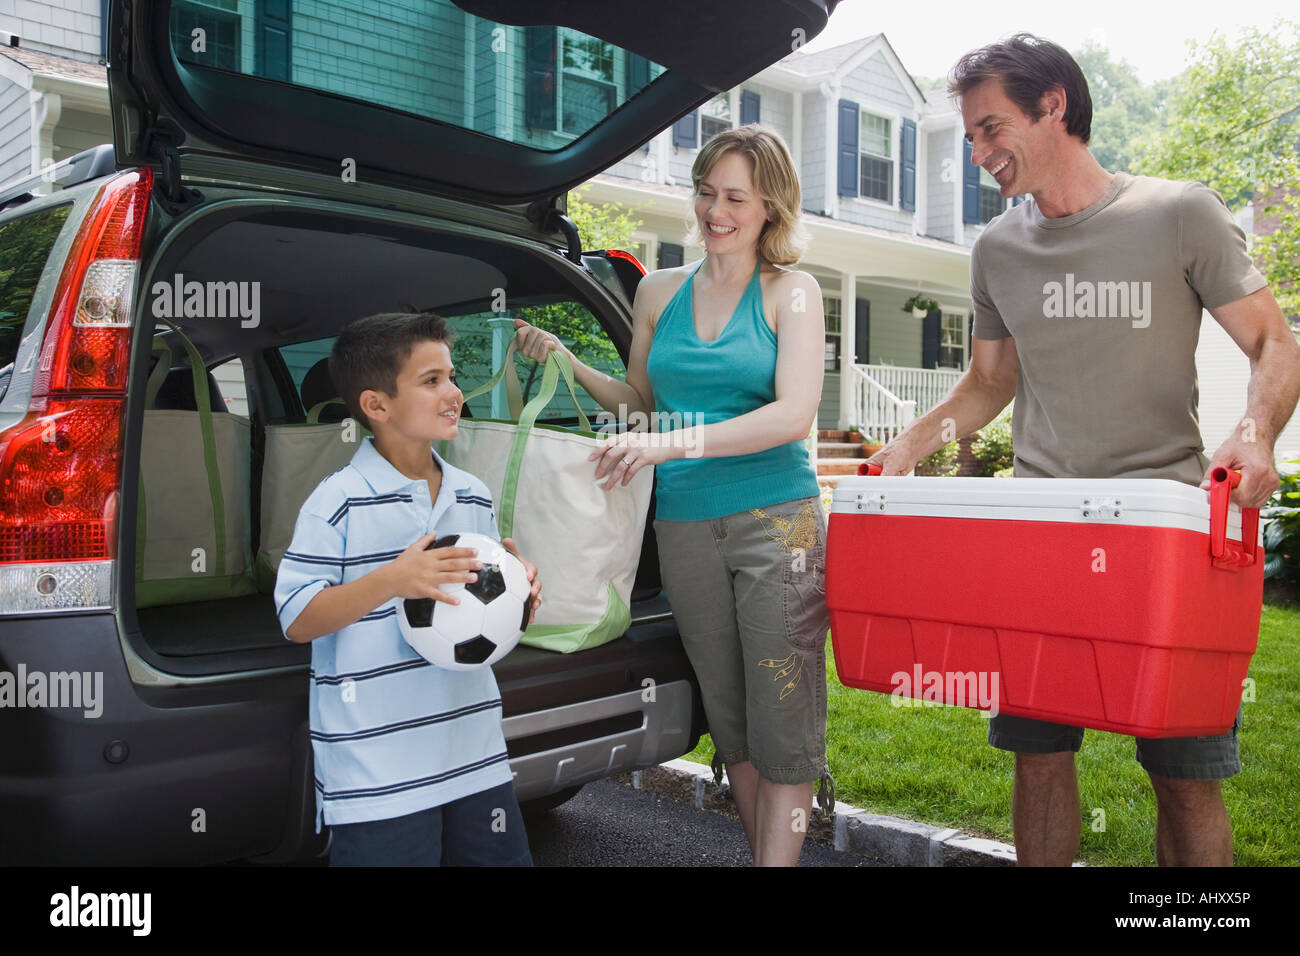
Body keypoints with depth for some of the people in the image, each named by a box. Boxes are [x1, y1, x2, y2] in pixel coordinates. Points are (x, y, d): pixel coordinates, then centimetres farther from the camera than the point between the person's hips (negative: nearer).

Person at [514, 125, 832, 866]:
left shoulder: (790, 291, 1)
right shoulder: (660, 292, 11)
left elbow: (794, 415, -12)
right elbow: (640, 403, 22)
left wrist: (677, 442, -22)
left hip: (776, 519, -3)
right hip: (684, 523, 4)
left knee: (783, 717, -2)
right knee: (728, 717, 12)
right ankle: (763, 853, 26)